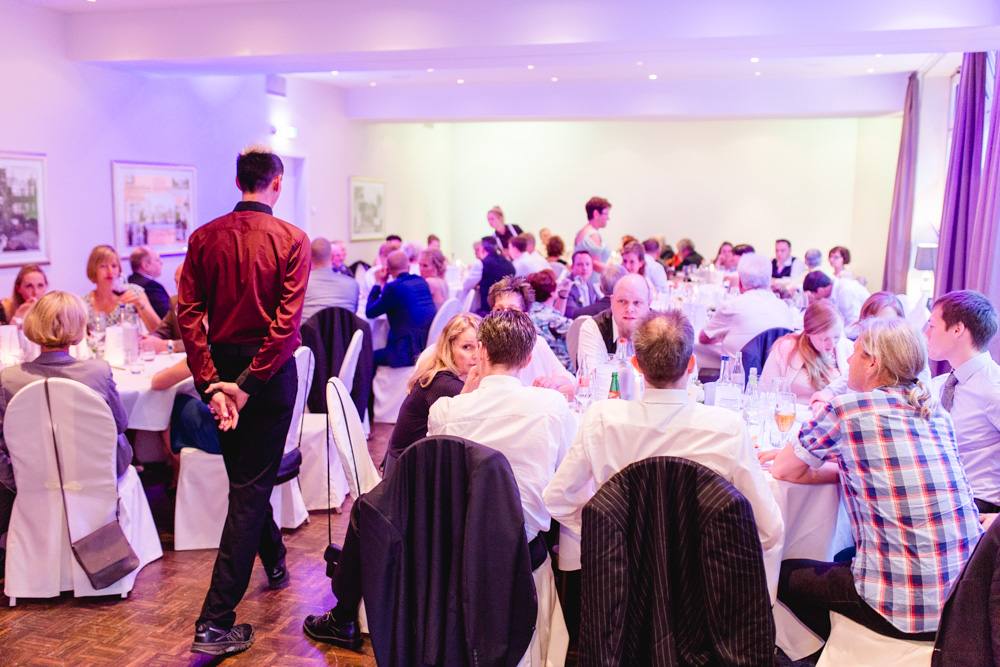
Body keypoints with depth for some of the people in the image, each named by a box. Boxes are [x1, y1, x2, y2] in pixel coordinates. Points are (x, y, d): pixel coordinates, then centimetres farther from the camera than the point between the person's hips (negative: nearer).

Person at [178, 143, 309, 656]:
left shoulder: (204, 238, 1)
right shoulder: (291, 240, -9)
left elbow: (189, 314, -6)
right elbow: (287, 320, -18)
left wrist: (211, 383, -9)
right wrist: (248, 384, -16)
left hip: (221, 365, 4)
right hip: (270, 369, -4)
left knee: (243, 475, 22)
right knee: (252, 486, -1)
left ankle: (274, 561, 45)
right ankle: (216, 621, -2)